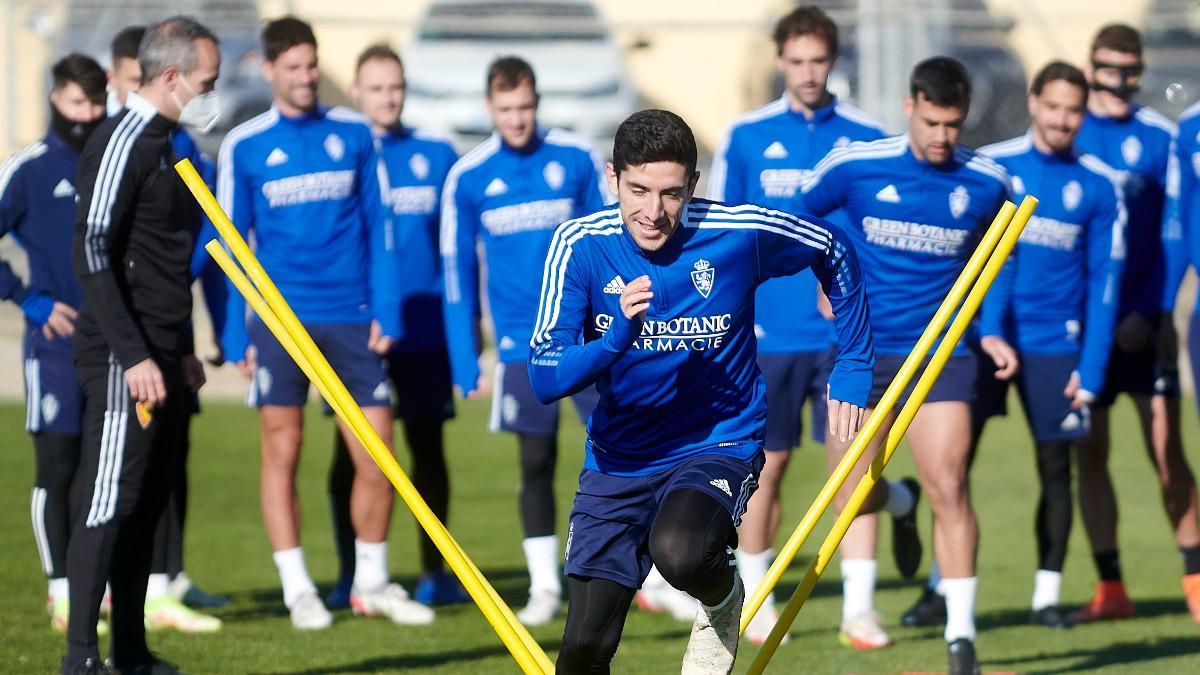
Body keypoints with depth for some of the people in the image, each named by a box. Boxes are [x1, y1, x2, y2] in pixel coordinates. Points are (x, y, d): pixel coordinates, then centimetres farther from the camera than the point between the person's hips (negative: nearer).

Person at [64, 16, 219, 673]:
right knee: (109, 502, -10)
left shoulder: (161, 144, 16)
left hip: (162, 359, 9)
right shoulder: (120, 143, -12)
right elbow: (92, 253, -19)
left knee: (145, 506, 11)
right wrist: (134, 355, -22)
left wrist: (182, 351, 21)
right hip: (125, 362, -9)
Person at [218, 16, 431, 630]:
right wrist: (236, 335, 0)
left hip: (351, 318, 2)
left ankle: (372, 583, 16)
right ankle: (298, 590, 6)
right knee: (281, 453, -1)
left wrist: (385, 311, 1)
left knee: (377, 457, 0)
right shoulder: (244, 147, 2)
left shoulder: (352, 134, 6)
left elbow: (376, 227, 9)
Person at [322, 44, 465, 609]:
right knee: (351, 451, 0)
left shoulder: (437, 157, 5)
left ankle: (434, 573, 14)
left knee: (427, 446, 7)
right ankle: (351, 575, 6)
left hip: (425, 326, 1)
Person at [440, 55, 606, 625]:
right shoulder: (468, 178, -1)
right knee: (536, 464, 4)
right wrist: (465, 364, 1)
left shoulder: (575, 159, -2)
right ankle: (544, 587, 13)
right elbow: (457, 273, 3)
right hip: (523, 344, 0)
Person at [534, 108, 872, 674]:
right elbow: (545, 379, -20)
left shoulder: (739, 234, -15)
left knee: (680, 553, -35)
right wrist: (618, 335, -38)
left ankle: (723, 597, 2)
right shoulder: (580, 246, -13)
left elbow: (834, 251, 5)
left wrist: (852, 371, 6)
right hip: (619, 457, 2)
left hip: (720, 442, -2)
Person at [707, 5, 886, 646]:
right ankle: (756, 601, 19)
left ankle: (857, 606, -3)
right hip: (769, 336, 0)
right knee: (765, 467, 7)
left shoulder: (866, 137, 3)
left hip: (848, 334, 0)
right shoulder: (746, 137, 3)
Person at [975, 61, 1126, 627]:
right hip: (982, 336, -1)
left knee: (1055, 466, 2)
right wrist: (982, 334, -8)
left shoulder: (1099, 186, 2)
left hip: (1054, 346, 1)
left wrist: (1091, 368, -4)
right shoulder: (990, 168, -1)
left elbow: (1104, 282, 2)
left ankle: (1048, 593, 11)